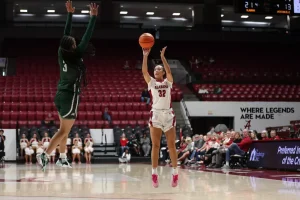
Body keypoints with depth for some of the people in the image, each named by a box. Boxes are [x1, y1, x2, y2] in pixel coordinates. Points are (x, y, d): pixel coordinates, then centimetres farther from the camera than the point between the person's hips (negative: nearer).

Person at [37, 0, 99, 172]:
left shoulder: (62, 54, 0)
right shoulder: (76, 55, -15)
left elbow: (66, 35, 9)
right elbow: (87, 37, -15)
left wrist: (70, 14, 12)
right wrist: (93, 17, -11)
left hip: (61, 95, 8)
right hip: (70, 96, -8)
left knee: (65, 129, 16)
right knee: (64, 131, -6)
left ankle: (63, 158, 22)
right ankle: (45, 155, -15)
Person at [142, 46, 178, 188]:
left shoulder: (168, 82, 9)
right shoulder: (151, 82, 9)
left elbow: (169, 71, -10)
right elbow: (144, 71, -6)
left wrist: (162, 57, -18)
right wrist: (145, 56, -15)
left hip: (168, 115, 0)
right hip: (155, 115, 0)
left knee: (171, 145, 3)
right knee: (155, 145, -1)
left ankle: (175, 172, 10)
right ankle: (154, 173, 2)